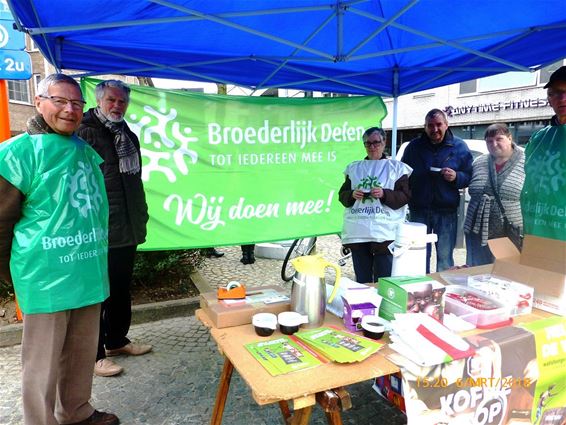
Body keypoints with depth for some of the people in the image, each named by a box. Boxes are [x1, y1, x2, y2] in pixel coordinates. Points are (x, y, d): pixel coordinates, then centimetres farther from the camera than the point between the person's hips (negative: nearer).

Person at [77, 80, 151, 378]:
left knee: (121, 290, 18)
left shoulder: (128, 136, 17)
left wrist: (140, 216, 20)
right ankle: (94, 354, 15)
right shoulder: (85, 133, -7)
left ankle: (117, 340, 33)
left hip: (127, 230, 8)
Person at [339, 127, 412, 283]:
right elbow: (342, 195, 14)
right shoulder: (354, 168, 15)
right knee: (362, 280, 12)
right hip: (357, 233, 3)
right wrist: (352, 195, -7)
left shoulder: (396, 167, 6)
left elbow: (405, 196, 0)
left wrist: (384, 194, -15)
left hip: (385, 233, -3)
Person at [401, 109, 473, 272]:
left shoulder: (459, 146, 3)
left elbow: (468, 177, 4)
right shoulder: (414, 146, 5)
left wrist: (456, 177, -17)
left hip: (447, 211, -1)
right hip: (419, 210, 1)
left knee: (445, 257, 7)